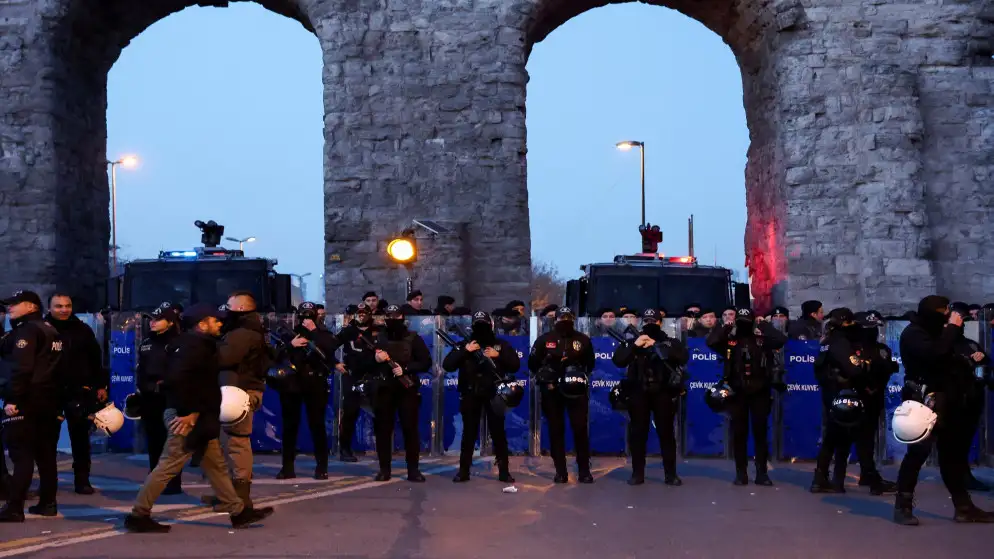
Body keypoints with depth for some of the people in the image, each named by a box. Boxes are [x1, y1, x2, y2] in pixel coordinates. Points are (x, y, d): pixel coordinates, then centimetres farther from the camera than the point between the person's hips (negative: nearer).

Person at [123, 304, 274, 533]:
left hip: (198, 417, 11)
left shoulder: (200, 344, 15)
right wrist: (186, 411, -24)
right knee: (169, 465, -4)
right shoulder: (194, 345, -17)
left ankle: (238, 511, 18)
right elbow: (176, 378, -29)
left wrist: (195, 411, 10)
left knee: (215, 464, 13)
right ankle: (138, 515, 4)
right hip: (189, 418, -11)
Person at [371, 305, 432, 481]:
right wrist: (374, 358, -13)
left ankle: (413, 470, 2)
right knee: (383, 429, 3)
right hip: (384, 389, 2)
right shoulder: (377, 338, 8)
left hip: (407, 389, -2)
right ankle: (384, 469, 11)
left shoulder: (413, 338, 3)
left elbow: (426, 362, -2)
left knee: (410, 429, -3)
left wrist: (405, 369, -14)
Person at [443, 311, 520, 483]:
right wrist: (465, 351, -15)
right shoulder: (464, 345, 5)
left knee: (498, 432, 1)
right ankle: (464, 471, 10)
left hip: (494, 394, 0)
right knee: (469, 433, 4)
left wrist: (498, 355, -14)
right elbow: (447, 365, -6)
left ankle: (504, 471, 7)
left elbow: (515, 365, -1)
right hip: (470, 395, 0)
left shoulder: (501, 345, 6)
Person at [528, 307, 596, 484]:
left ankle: (584, 471, 4)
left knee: (580, 429, -4)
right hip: (552, 391, 0)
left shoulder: (582, 339, 6)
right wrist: (543, 378, -5)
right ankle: (560, 472, 9)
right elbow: (532, 363, 6)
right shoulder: (545, 340, 3)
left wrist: (582, 375, -4)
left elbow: (590, 363, 14)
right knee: (556, 431, 3)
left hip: (577, 390, 0)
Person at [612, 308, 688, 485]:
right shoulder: (632, 341, 11)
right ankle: (637, 473, 8)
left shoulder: (670, 342, 7)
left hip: (663, 393, -1)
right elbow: (617, 361, -1)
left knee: (666, 433, 0)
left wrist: (657, 346, -15)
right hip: (639, 393, 1)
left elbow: (683, 357, -13)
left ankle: (671, 474, 5)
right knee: (638, 433, 2)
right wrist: (635, 346, -13)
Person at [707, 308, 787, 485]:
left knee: (760, 433, 4)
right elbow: (710, 341, -12)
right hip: (737, 392, 1)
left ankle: (762, 473, 10)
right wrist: (725, 327, -6)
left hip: (759, 392, 0)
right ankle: (741, 473, 12)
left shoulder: (762, 339, 2)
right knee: (739, 433, 5)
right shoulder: (729, 340, 3)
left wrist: (763, 325, -7)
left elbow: (781, 340, -14)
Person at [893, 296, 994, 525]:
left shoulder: (935, 332, 17)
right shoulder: (913, 334, -9)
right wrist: (952, 328, -17)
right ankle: (903, 507, -6)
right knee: (919, 451, -11)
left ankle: (963, 507, 14)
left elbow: (950, 357, 16)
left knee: (952, 453, 10)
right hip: (926, 400, -9)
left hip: (945, 399, 9)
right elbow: (935, 354, -25)